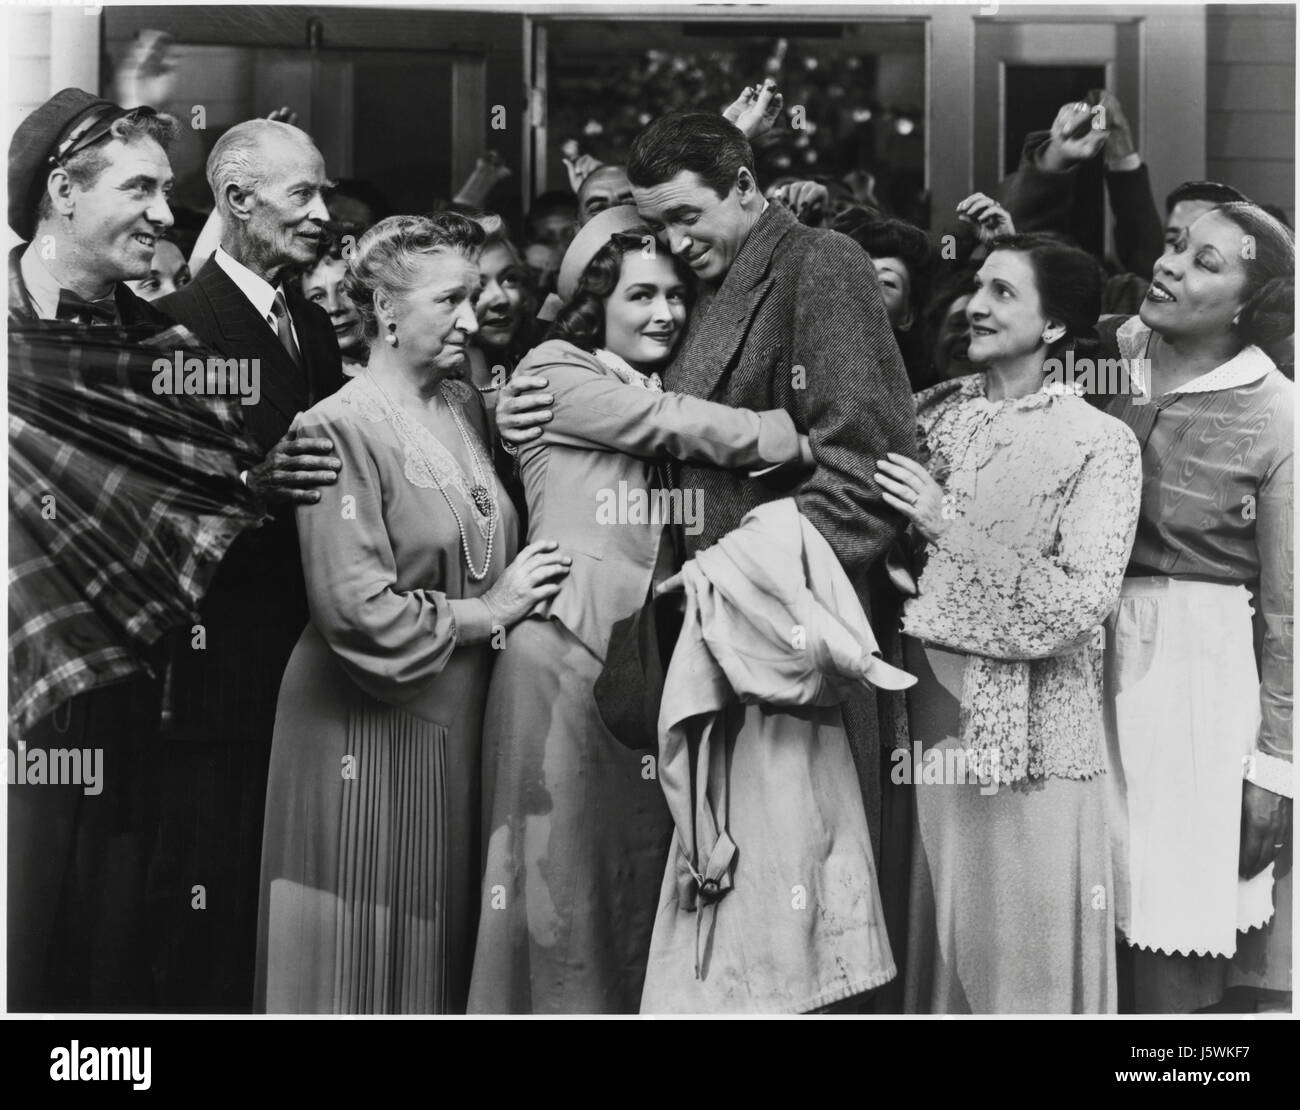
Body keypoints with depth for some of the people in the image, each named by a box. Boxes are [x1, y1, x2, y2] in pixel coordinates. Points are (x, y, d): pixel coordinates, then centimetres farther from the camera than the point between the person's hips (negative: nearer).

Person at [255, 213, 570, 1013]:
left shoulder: (465, 406, 8)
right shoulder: (340, 429, -15)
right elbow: (357, 609, -21)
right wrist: (487, 613, -12)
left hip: (464, 720, 7)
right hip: (373, 729, -7)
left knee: (449, 939, 15)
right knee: (370, 956, 6)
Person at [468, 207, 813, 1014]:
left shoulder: (657, 395, 22)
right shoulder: (555, 374, -1)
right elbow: (679, 426, -11)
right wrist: (819, 444, -12)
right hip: (567, 649, -7)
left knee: (642, 874, 8)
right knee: (564, 864, -2)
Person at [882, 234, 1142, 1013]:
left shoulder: (1101, 443, -5)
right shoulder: (937, 414, 8)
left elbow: (1083, 602, -15)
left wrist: (951, 528, -15)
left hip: (1030, 730, -4)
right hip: (934, 711, 4)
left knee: (1030, 944, 3)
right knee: (940, 936, 12)